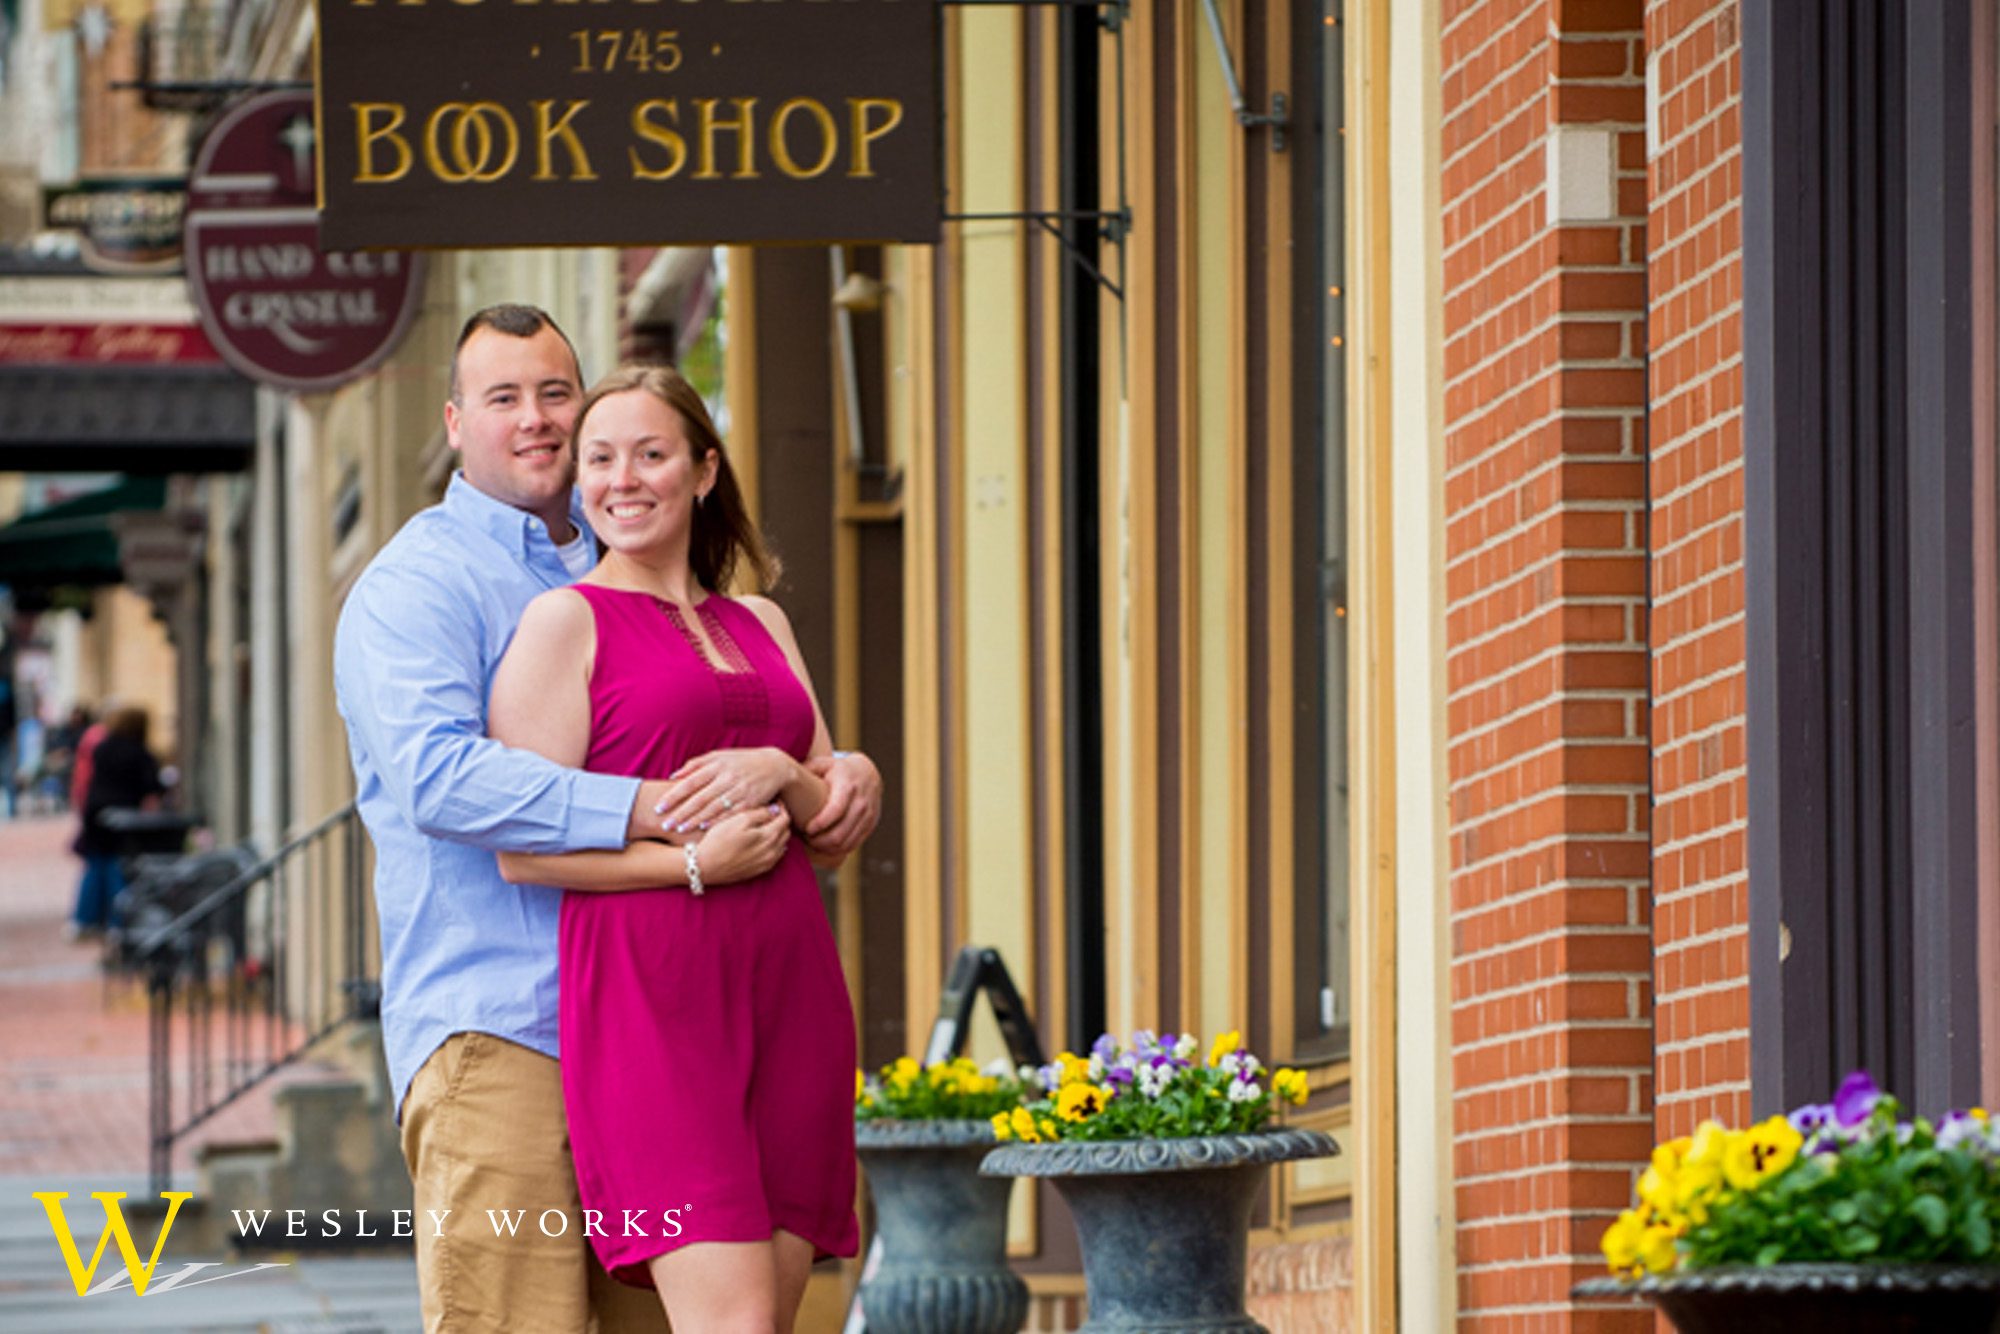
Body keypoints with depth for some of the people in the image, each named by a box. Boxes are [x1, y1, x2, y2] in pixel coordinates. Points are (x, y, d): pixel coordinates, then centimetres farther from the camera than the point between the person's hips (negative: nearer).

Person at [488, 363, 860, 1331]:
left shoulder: (760, 625, 21)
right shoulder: (563, 620, 3)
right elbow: (523, 848, -5)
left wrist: (778, 772, -4)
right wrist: (691, 864, -15)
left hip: (789, 991, 6)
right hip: (651, 994, -6)